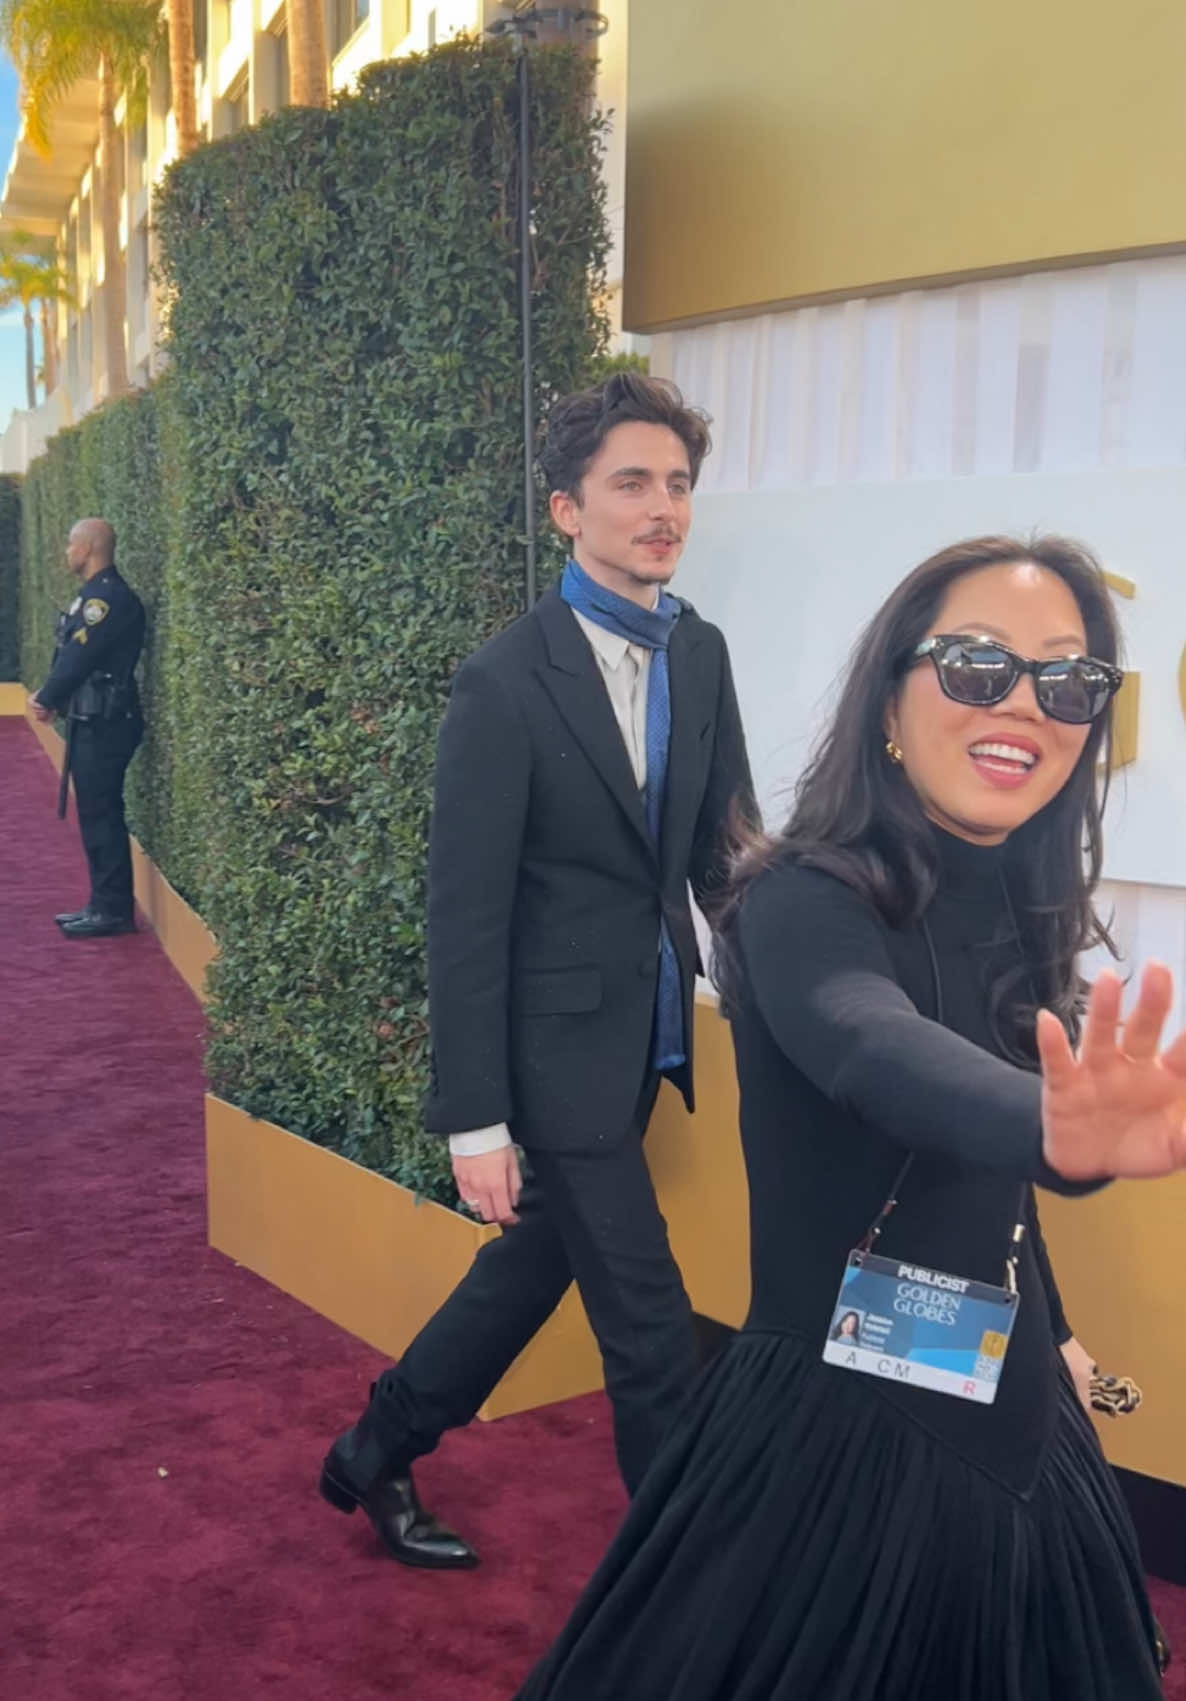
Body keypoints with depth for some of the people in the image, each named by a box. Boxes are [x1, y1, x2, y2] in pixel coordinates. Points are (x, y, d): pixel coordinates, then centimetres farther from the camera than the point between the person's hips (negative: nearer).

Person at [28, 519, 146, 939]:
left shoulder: (108, 596, -16)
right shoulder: (96, 594, 16)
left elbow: (80, 658, -18)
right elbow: (70, 656, 17)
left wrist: (46, 699, -5)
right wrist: (48, 697, 4)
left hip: (104, 724, -10)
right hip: (92, 722, 10)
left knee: (102, 816, -6)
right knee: (96, 815, 13)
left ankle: (114, 911, 0)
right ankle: (104, 904, 19)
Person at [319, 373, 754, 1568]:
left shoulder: (700, 653, 4)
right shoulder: (506, 682, -16)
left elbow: (724, 848, 11)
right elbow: (465, 914, -16)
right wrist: (474, 1119, -16)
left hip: (644, 1033, 7)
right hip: (560, 1041, -7)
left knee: (534, 1266, 21)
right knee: (647, 1322, 2)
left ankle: (375, 1454, 42)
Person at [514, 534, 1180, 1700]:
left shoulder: (1022, 919, 3)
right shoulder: (805, 901, -19)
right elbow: (876, 1047, -42)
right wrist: (1057, 1130, -59)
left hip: (1015, 1443, 7)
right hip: (828, 1439, -7)